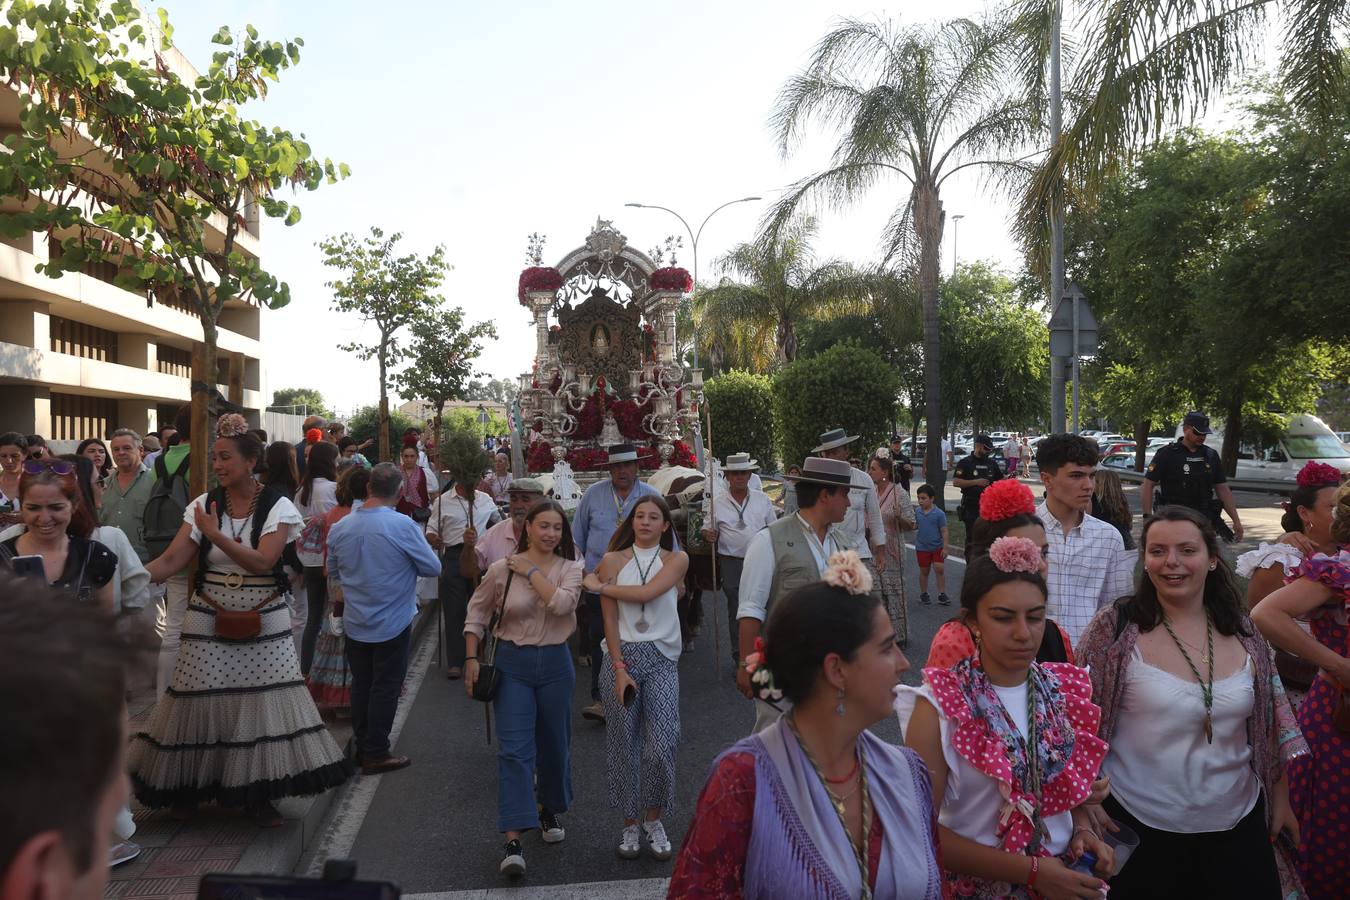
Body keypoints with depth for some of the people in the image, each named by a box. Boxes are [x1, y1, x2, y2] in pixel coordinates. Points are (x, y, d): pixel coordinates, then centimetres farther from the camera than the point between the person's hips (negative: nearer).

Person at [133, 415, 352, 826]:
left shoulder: (277, 507, -6)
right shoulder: (203, 505, 1)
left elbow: (262, 562, -19)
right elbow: (170, 560, -5)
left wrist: (215, 534, -24)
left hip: (264, 624, -1)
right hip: (209, 622, 2)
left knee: (264, 705, 1)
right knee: (199, 703, 5)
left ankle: (258, 794, 18)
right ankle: (189, 788, 29)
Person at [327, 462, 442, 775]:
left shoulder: (340, 527, -4)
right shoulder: (403, 526, -20)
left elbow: (333, 568, 12)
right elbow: (433, 568, -11)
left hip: (354, 622, 5)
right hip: (393, 623, -5)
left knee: (361, 684, 16)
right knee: (385, 688, 6)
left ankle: (361, 747, 27)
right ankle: (376, 754, 13)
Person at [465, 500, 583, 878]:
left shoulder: (570, 569, -2)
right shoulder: (501, 569, -5)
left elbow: (561, 603, -22)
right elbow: (476, 613, 6)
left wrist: (530, 571, -16)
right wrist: (472, 658, 0)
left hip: (555, 663, 2)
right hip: (512, 663, -2)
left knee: (555, 745, 15)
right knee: (514, 748, -9)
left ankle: (548, 810, 41)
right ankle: (512, 841, -8)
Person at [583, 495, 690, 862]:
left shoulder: (676, 560, 2)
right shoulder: (613, 560, 3)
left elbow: (648, 592, -15)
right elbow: (610, 619, -1)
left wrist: (600, 586, -6)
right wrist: (619, 669, -9)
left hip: (661, 657, 0)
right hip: (622, 655, 1)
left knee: (661, 746, -5)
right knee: (624, 745, 6)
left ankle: (653, 820, 17)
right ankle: (630, 824, 21)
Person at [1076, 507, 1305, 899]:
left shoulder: (1245, 634, 1)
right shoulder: (1116, 628, -11)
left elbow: (1272, 724, 12)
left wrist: (1280, 800, 13)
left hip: (1235, 824, 4)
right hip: (1137, 826, -3)